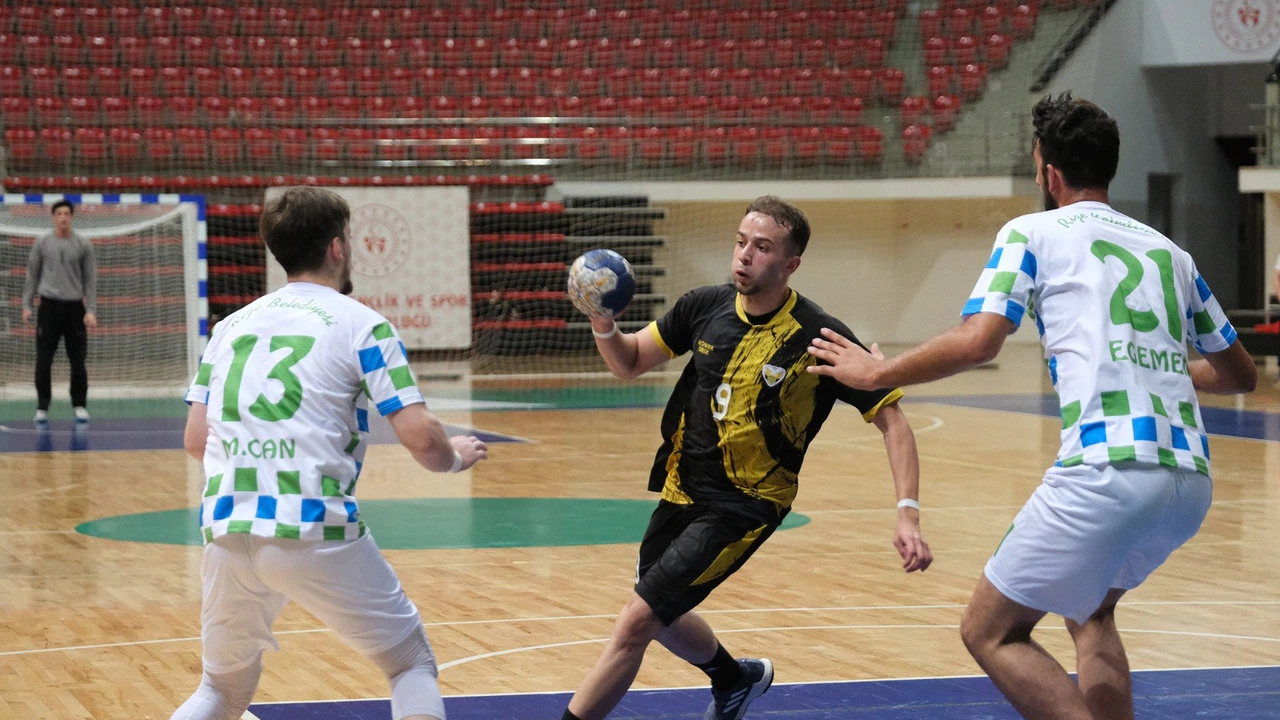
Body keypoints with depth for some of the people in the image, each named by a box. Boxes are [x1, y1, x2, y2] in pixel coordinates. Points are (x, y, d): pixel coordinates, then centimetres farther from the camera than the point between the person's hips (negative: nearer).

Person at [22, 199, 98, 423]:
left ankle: (80, 405, 12)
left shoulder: (83, 244, 3)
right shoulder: (42, 243, 5)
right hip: (49, 306, 0)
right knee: (43, 360, 0)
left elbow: (90, 280, 3)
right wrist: (26, 305, 2)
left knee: (78, 360, 1)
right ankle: (42, 406, 8)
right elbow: (32, 276, 9)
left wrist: (91, 310, -4)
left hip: (74, 307, 0)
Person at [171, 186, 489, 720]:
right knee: (412, 660, 14)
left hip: (226, 531, 5)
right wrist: (455, 457, 17)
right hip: (315, 533, -4)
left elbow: (195, 440, 15)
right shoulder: (361, 325, 2)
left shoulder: (231, 325, 16)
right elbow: (421, 439, -5)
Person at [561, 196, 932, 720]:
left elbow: (891, 420, -13)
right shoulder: (705, 307, -4)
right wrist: (603, 325, -15)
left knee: (637, 620, -15)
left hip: (744, 507, -6)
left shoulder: (820, 339, -18)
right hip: (681, 492, 6)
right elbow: (629, 363, 8)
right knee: (663, 620, 24)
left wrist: (907, 514, -24)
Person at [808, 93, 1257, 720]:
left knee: (991, 631, 6)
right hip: (1192, 481, 7)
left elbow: (976, 343, -6)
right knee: (1089, 611, 30)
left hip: (1108, 473, -7)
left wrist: (874, 373, 7)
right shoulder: (1169, 252, 22)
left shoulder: (1034, 233, 7)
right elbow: (1240, 374, 29)